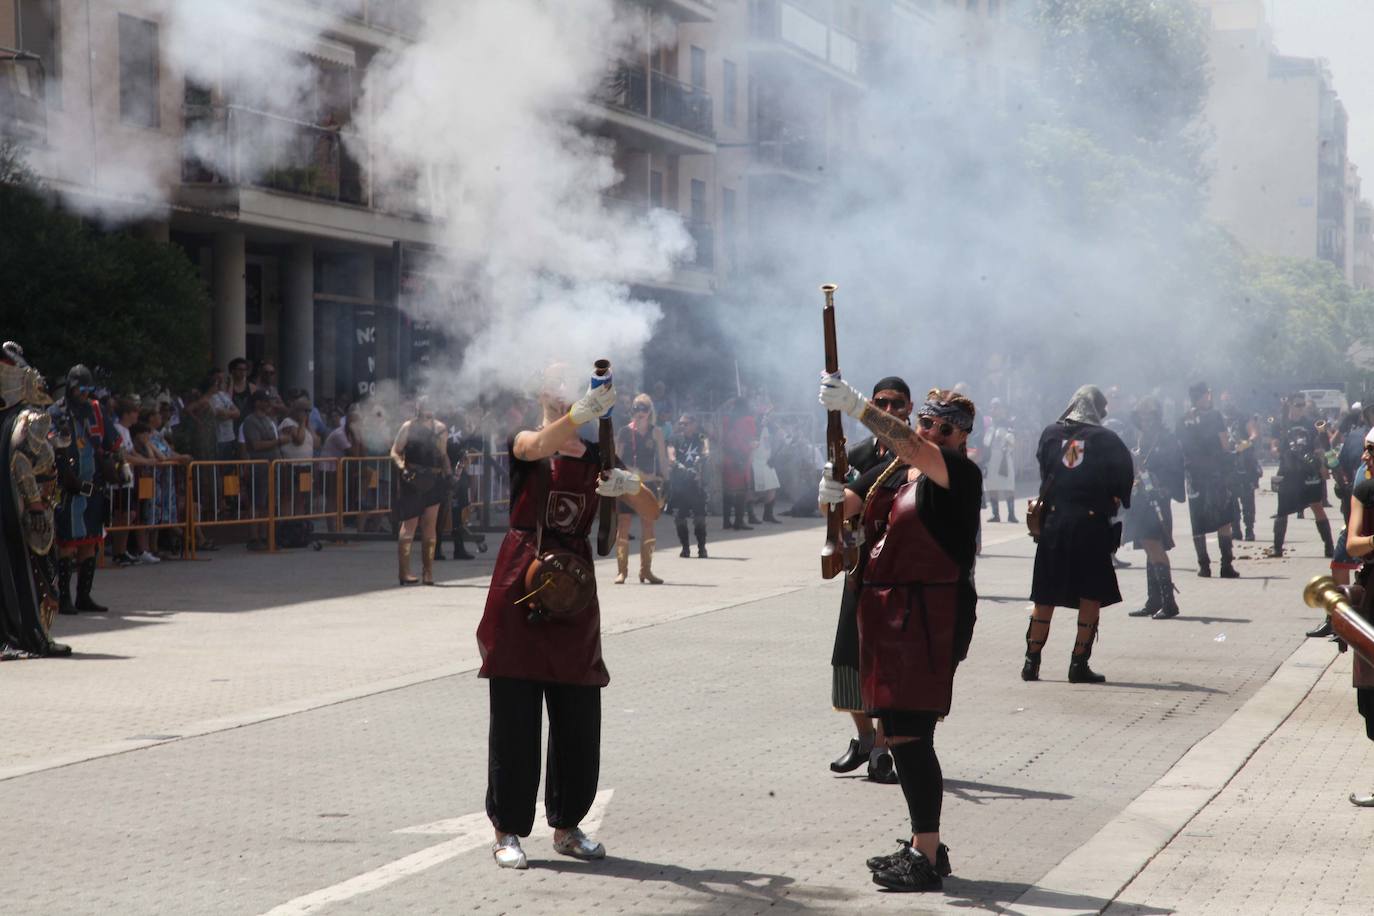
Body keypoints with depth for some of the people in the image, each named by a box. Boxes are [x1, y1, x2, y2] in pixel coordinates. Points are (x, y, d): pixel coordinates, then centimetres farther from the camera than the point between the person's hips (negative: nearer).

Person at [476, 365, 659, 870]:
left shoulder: (597, 457, 11)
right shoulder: (525, 443, -1)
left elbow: (652, 510, 5)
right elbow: (542, 447, -27)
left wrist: (631, 485, -18)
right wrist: (583, 412, -44)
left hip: (574, 596, 4)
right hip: (521, 587, -4)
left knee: (579, 718, 6)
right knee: (514, 715, -3)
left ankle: (567, 826, 19)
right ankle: (507, 831, 4)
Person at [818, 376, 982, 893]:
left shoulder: (961, 475, -9)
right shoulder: (892, 473, 15)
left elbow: (912, 449, -27)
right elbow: (847, 507, 20)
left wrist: (855, 406, -32)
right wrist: (832, 496, -2)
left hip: (928, 620, -9)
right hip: (888, 613, 9)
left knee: (911, 736, -11)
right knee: (898, 733, 14)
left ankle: (926, 860, -7)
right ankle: (924, 846, 25)